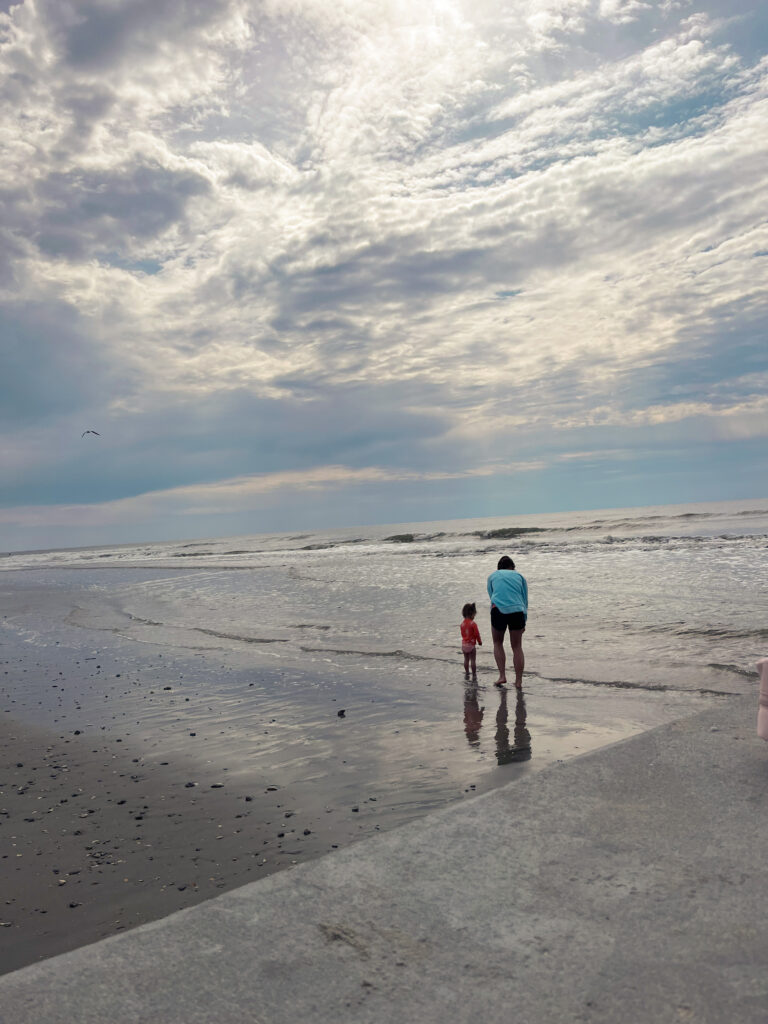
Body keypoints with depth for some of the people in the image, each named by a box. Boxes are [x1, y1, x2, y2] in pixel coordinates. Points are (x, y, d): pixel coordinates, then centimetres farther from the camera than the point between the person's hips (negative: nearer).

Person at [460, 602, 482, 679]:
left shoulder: (462, 624, 4)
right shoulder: (473, 623, -16)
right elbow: (477, 634, -13)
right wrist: (480, 641, 2)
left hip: (464, 644, 6)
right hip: (471, 644, -6)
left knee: (466, 659, 15)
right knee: (473, 660, 1)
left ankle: (466, 674, 20)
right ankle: (474, 675, 4)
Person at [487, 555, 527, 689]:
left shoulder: (493, 576, 23)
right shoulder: (519, 576, 24)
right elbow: (525, 600, 21)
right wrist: (524, 622, 22)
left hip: (499, 609, -1)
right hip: (517, 611, 1)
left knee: (497, 643, 20)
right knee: (517, 647, 14)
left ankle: (502, 675, 10)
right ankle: (519, 681, 15)